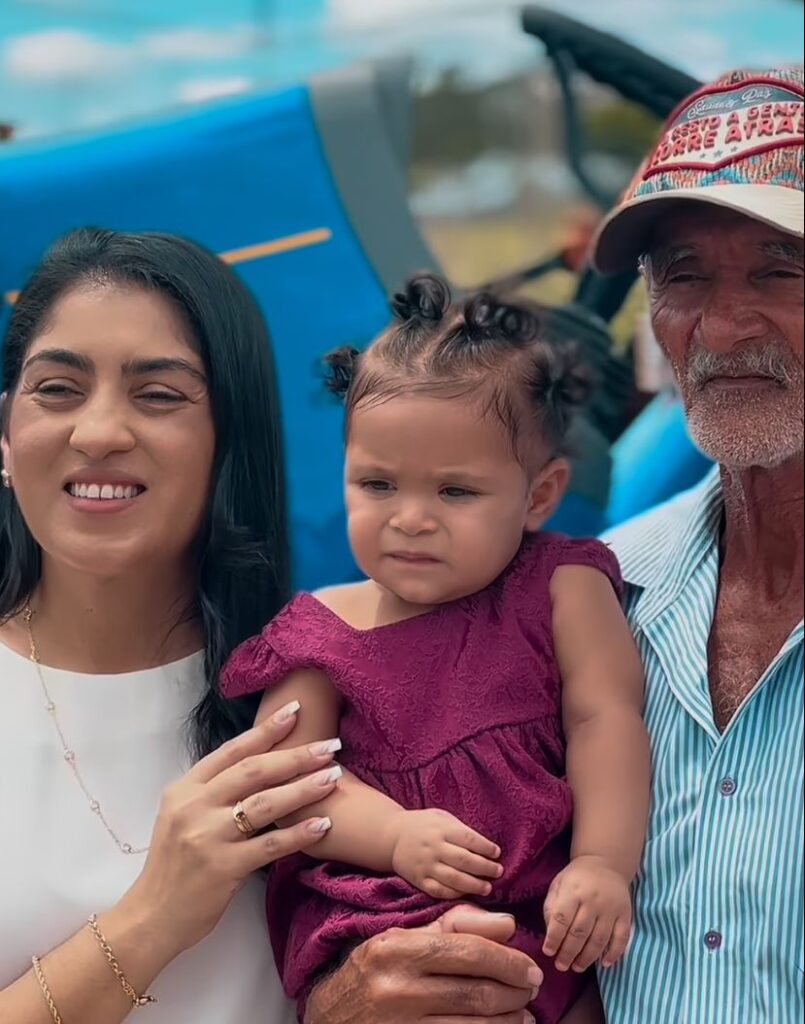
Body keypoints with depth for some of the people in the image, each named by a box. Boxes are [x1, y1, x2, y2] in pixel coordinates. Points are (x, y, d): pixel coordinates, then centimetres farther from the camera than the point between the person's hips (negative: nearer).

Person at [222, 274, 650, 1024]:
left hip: (544, 913, 1)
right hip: (366, 919, -1)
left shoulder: (560, 589, 4)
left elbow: (604, 717, -3)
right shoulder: (323, 632, 7)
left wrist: (603, 865, -15)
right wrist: (398, 836, -15)